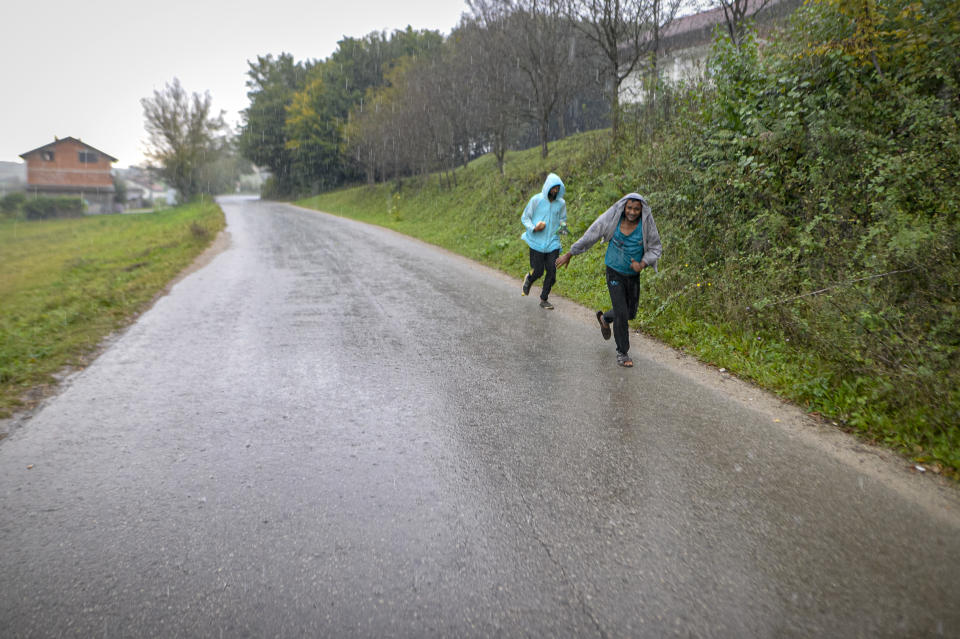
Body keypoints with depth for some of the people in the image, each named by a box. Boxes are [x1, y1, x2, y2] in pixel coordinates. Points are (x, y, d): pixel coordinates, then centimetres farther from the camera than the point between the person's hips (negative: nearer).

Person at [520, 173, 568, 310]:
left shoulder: (561, 203, 4)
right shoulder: (536, 200, -7)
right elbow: (525, 217, 0)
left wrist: (562, 226, -5)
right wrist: (533, 228, -18)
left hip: (553, 243, 3)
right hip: (537, 242, -3)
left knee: (552, 272, -2)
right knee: (538, 271, 0)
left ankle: (544, 299, 15)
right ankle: (528, 279, 38)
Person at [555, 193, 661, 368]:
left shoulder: (646, 225, -13)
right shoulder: (613, 219, -15)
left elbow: (655, 248, -2)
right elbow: (590, 236, -6)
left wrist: (642, 265, -21)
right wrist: (569, 254, -1)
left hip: (633, 275, 3)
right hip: (615, 272, -3)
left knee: (630, 313, 17)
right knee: (621, 314, -8)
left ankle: (604, 318, 49)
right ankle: (622, 353, 10)